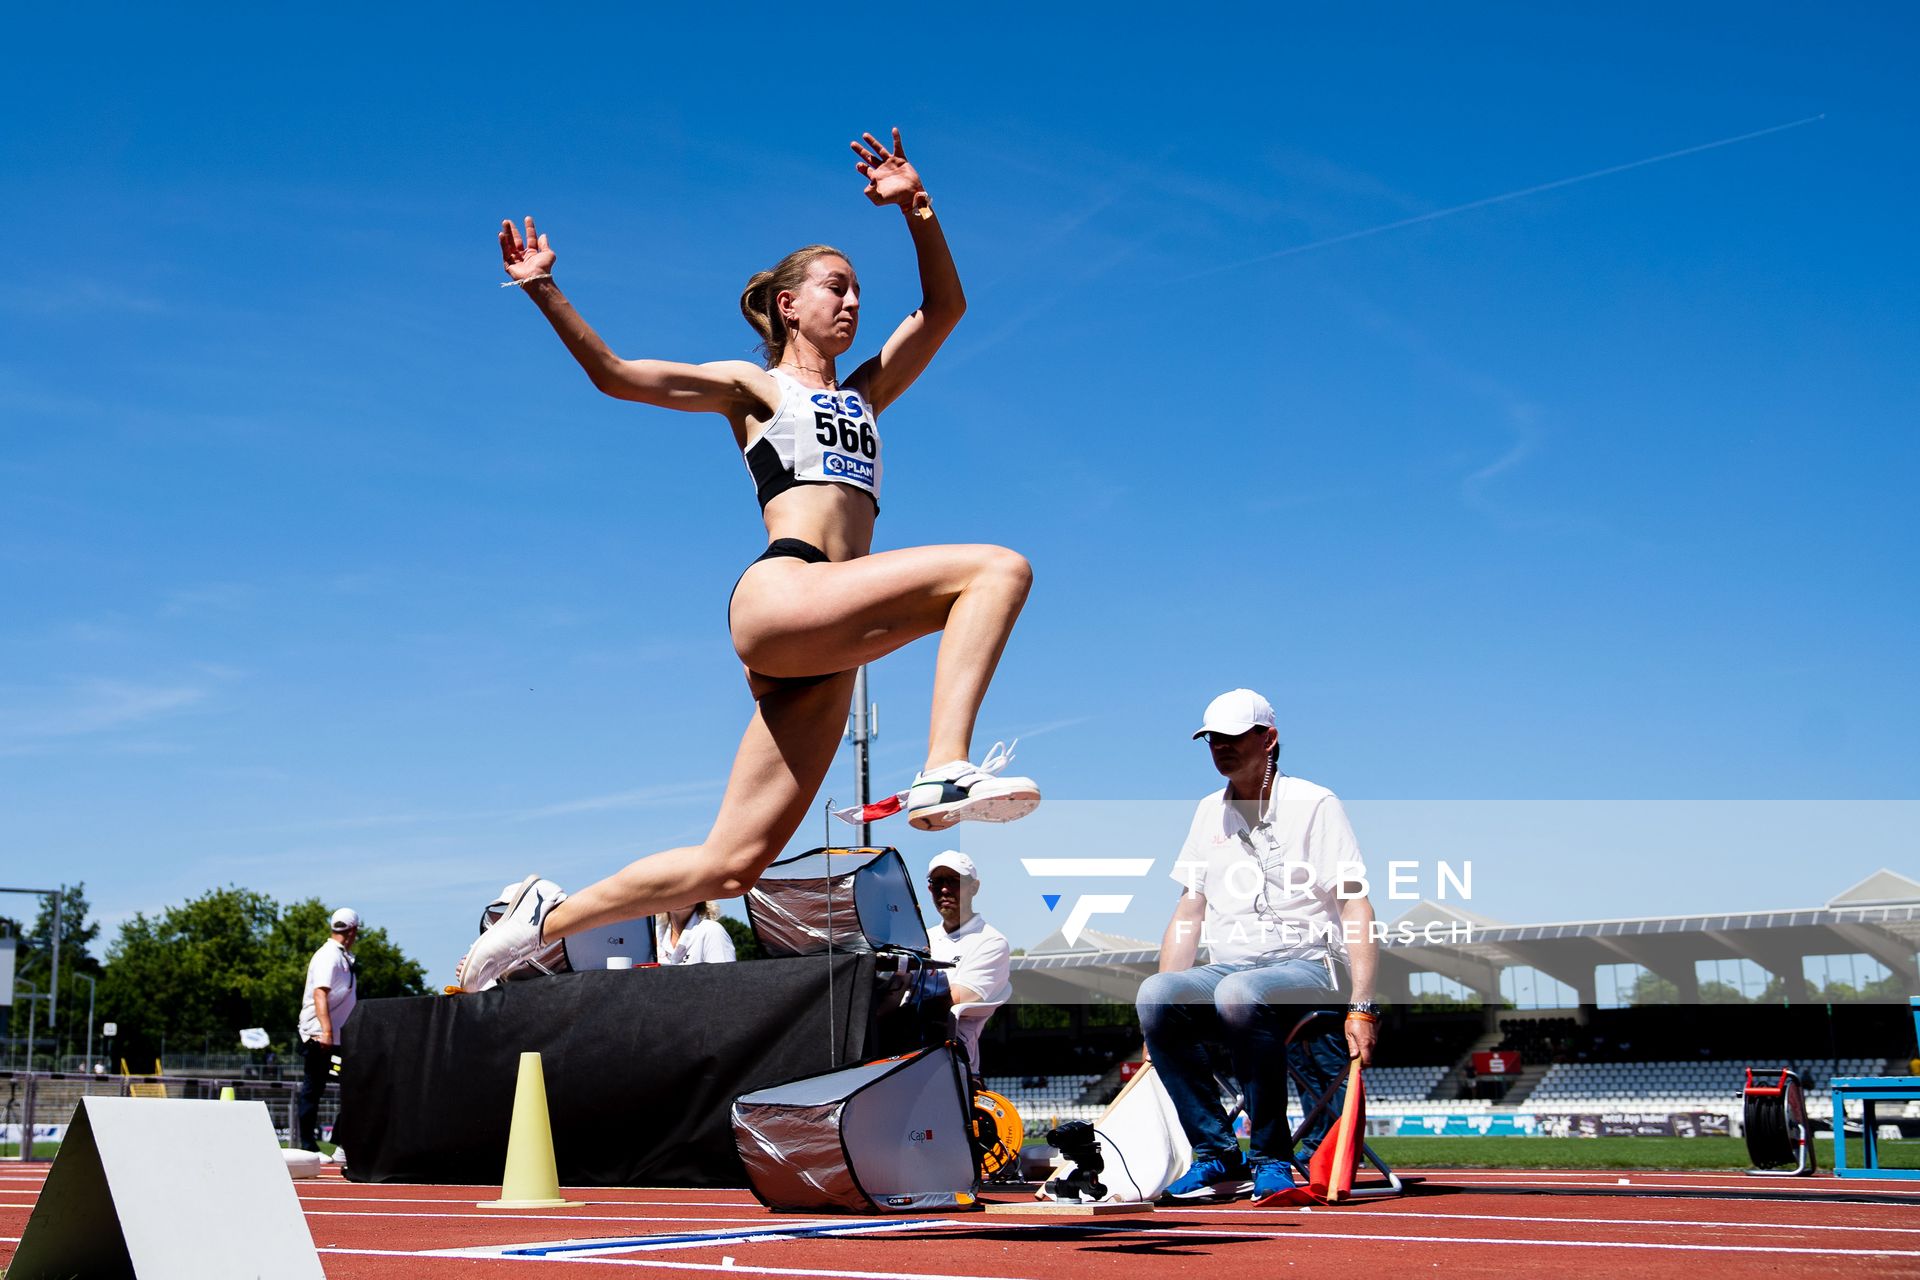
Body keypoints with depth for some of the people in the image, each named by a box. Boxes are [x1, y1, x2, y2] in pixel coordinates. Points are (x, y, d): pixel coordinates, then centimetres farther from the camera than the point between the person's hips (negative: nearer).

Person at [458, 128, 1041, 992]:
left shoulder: (864, 393, 32)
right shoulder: (752, 386, 18)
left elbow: (944, 310, 26)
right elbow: (615, 376, 10)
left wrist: (917, 211, 14)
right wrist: (547, 293, -1)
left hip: (818, 657, 6)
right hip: (777, 596, -6)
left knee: (728, 867, 0)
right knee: (996, 568, -22)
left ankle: (547, 920, 11)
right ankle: (946, 772, -34)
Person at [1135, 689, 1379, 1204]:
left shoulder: (1315, 804, 0)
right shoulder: (1209, 812, 18)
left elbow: (1356, 909, -7)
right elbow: (1188, 911, 16)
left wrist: (1362, 1008, -19)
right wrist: (1165, 1005, 3)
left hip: (1306, 967, -5)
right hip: (1226, 967, 5)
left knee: (1238, 994, -39)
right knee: (1154, 993, -28)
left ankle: (1272, 1158, -23)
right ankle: (1217, 1156, -18)